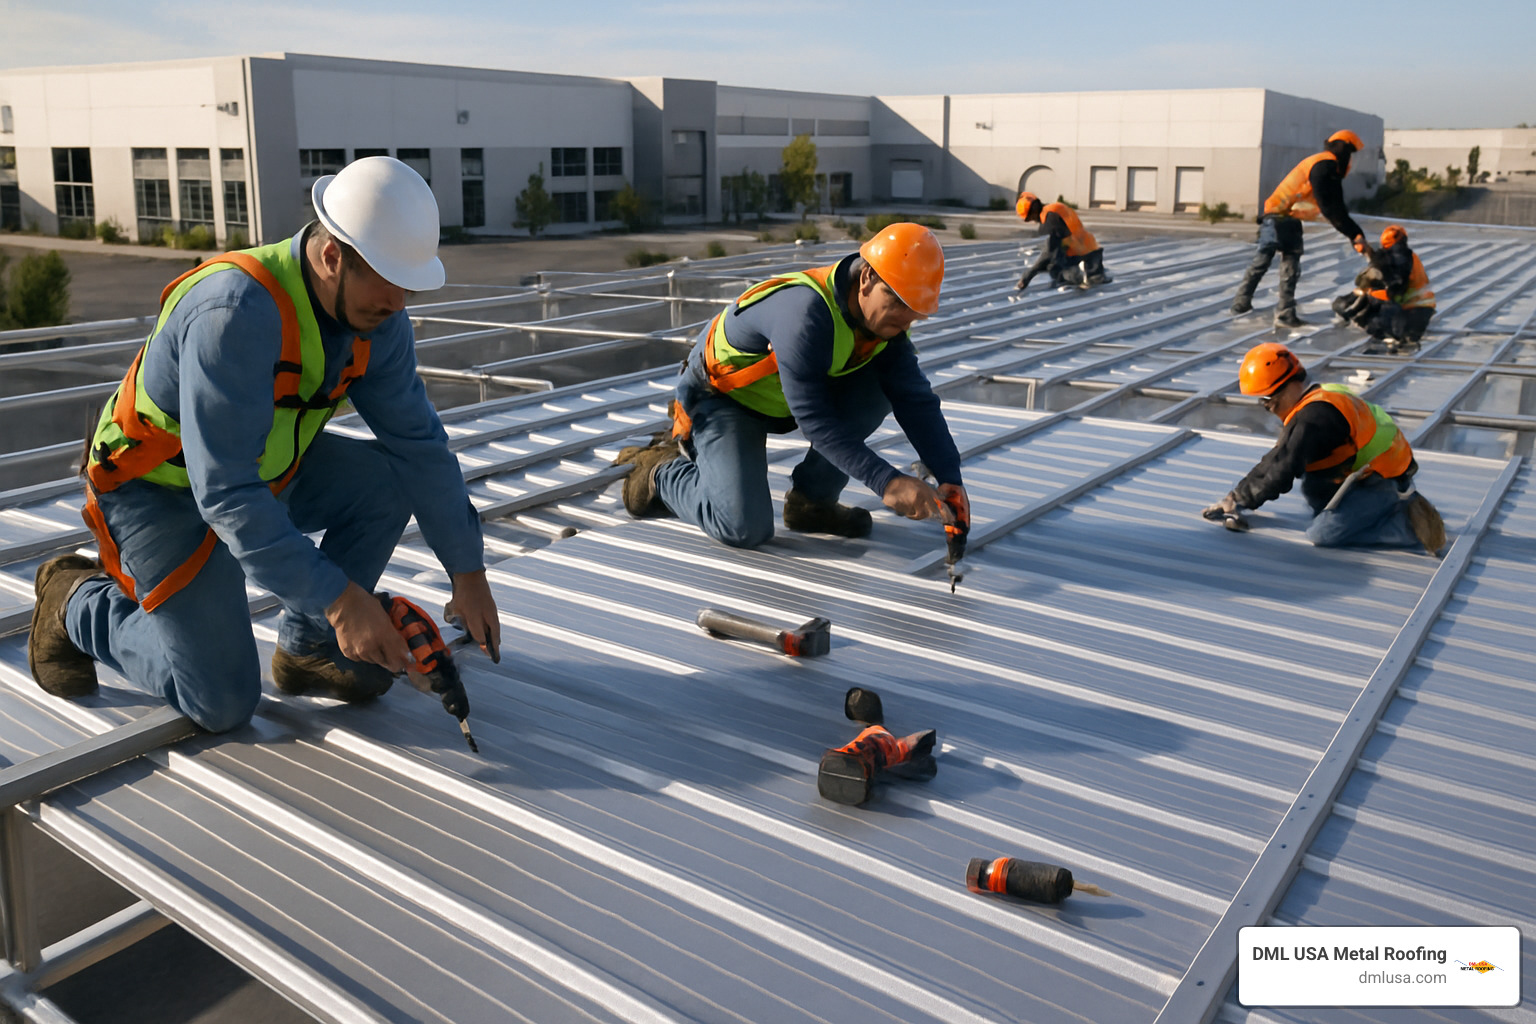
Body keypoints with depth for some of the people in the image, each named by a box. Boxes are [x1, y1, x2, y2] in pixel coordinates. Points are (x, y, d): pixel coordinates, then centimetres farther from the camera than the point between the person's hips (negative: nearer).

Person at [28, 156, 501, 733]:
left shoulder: (374, 313, -12)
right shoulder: (236, 313, -36)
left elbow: (419, 441, -7)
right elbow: (225, 491, -37)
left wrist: (467, 572, -10)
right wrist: (337, 597, -39)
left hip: (261, 469, 7)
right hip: (160, 490, -7)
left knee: (390, 479, -15)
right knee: (223, 704, -9)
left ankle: (310, 648, 3)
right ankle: (76, 603, 15)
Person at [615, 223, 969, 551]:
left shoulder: (885, 319, -12)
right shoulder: (804, 312, -37)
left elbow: (917, 400, -12)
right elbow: (813, 419, -37)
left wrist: (949, 478, -24)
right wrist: (886, 482, -41)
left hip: (779, 401, 7)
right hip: (720, 398, -7)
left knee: (875, 392, -17)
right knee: (744, 528, -22)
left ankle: (812, 501, -1)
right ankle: (660, 471, 7)